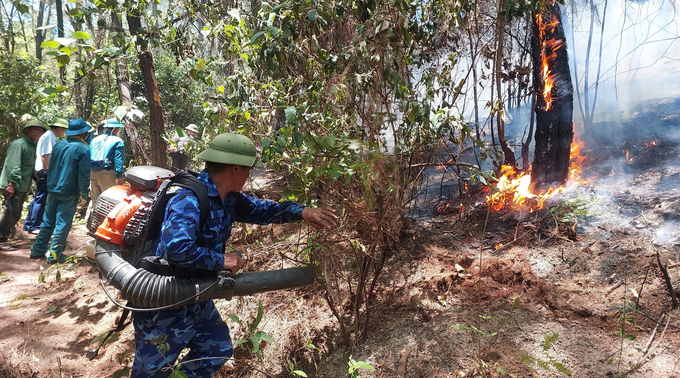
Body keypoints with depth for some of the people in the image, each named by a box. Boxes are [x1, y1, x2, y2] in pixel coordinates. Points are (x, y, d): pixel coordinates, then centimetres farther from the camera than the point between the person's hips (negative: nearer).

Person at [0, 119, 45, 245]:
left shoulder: (33, 146, 16)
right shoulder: (19, 144, -12)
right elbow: (13, 164, -21)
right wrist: (12, 183, -27)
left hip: (23, 187, 9)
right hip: (13, 186, -9)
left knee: (16, 214, 14)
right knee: (11, 212, -11)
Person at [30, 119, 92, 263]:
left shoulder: (59, 145, 7)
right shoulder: (83, 149, -13)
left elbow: (51, 166, 16)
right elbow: (84, 174, -16)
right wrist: (84, 193, -8)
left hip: (52, 189, 7)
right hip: (69, 192, -6)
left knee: (48, 221, 16)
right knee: (63, 223, 1)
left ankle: (38, 250, 22)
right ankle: (54, 254, 4)